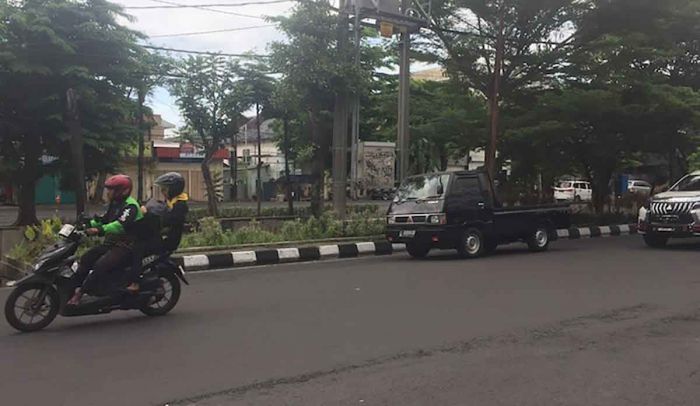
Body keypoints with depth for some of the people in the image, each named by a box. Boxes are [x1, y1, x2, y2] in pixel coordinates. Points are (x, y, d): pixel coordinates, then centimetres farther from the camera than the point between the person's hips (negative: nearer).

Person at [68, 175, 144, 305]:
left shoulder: (130, 206, -15)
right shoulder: (115, 204, 16)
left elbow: (121, 225, -31)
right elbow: (104, 219, 21)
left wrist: (100, 230, -43)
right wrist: (89, 224, 3)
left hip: (125, 246, -10)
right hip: (111, 243, 10)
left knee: (101, 265, -26)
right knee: (85, 259, -5)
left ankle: (79, 293, -18)